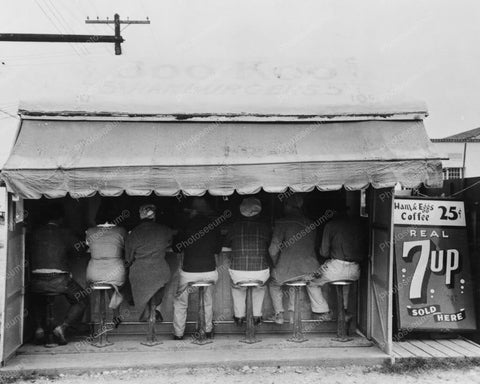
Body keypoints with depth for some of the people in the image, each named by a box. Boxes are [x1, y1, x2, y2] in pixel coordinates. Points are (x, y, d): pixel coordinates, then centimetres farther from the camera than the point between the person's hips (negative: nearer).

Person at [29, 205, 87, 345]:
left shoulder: (35, 233, 11)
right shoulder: (64, 233, 3)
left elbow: (30, 256, 16)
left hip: (37, 280, 4)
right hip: (59, 279, -4)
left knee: (38, 301, 36)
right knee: (81, 301, 15)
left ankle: (39, 327, 15)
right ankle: (62, 328, -2)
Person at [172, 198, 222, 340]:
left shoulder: (186, 225, -9)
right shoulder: (213, 226, -2)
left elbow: (176, 248, 1)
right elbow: (218, 249, 10)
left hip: (189, 272, -3)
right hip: (209, 271, 3)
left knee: (180, 302, 16)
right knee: (208, 302, 24)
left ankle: (178, 335, 18)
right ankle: (208, 331, 31)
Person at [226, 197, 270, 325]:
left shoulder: (235, 226, -2)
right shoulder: (264, 227, -2)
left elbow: (227, 243, 13)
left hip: (238, 272, 0)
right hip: (260, 272, 0)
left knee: (236, 288, 36)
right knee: (260, 287, 37)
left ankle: (239, 316, 38)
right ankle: (257, 316, 37)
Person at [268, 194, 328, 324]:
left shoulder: (282, 223, -4)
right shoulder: (311, 224, 10)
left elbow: (273, 249, -8)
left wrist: (276, 265, 11)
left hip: (288, 270, -4)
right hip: (310, 270, 4)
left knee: (274, 283, 28)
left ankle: (279, 315, 24)